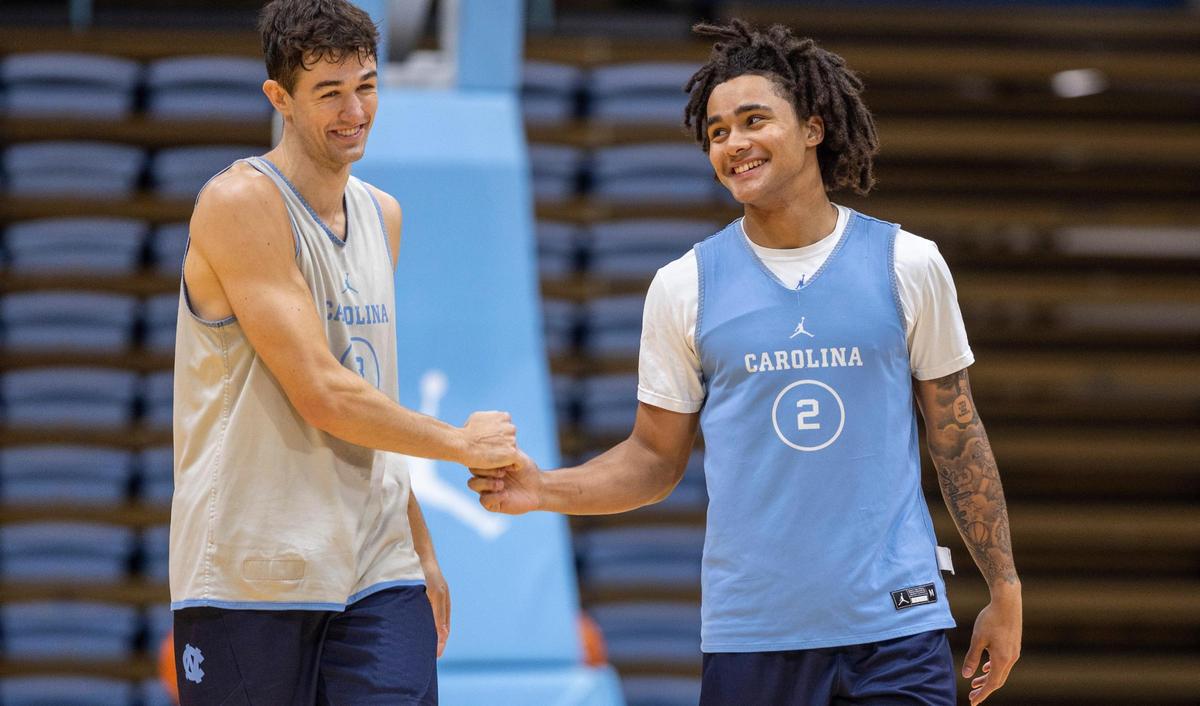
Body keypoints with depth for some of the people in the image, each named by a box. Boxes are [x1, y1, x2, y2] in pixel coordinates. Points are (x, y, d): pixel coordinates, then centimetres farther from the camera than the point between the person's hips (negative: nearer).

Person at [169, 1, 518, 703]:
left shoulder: (383, 215, 15)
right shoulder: (241, 204, -10)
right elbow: (322, 396, -16)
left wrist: (420, 547, 21)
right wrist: (462, 442, -4)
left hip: (378, 571, 6)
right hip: (250, 578, -6)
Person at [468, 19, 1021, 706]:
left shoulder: (908, 264, 3)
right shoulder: (685, 287, 4)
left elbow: (958, 437, 8)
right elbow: (655, 457, 9)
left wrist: (1005, 590, 7)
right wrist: (540, 490, -8)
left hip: (897, 624, 0)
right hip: (752, 635, 0)